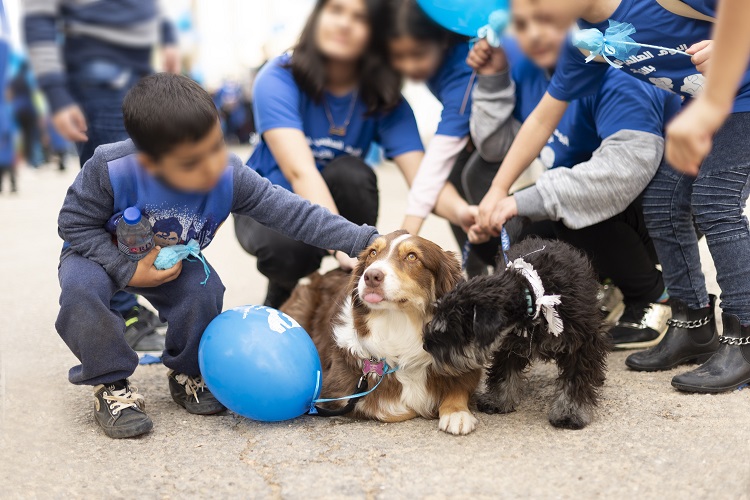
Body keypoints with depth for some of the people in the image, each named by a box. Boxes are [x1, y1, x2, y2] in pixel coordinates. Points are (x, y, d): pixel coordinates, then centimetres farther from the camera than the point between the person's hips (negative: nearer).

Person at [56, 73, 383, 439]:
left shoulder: (229, 178, -29)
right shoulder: (109, 171, -36)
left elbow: (293, 213, -27)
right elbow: (75, 224, -22)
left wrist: (365, 241, -32)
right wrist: (129, 272, -30)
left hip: (174, 261, 2)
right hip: (105, 255, -2)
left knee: (204, 290, -27)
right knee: (82, 287, -33)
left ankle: (187, 375, 4)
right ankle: (110, 385, -9)